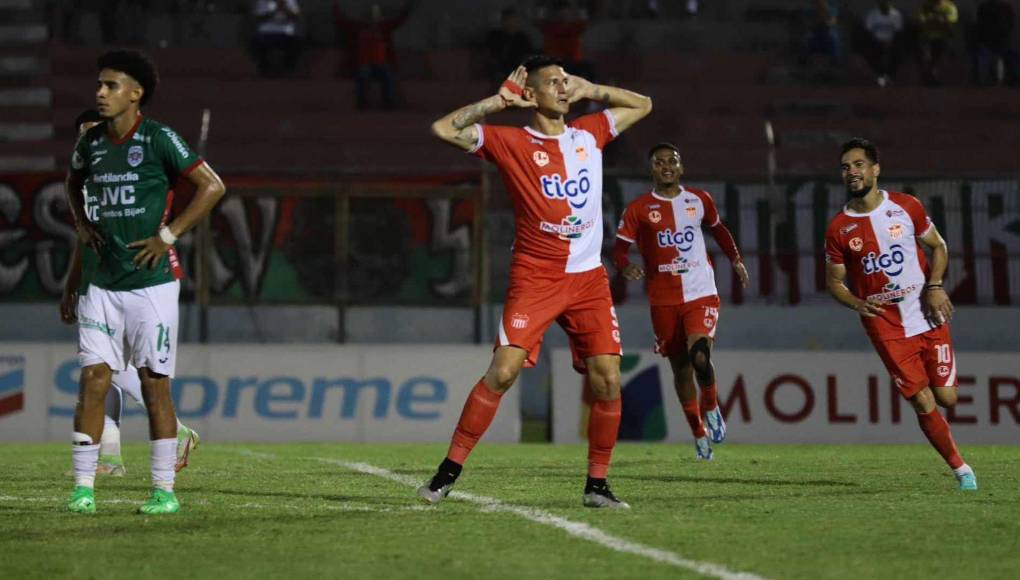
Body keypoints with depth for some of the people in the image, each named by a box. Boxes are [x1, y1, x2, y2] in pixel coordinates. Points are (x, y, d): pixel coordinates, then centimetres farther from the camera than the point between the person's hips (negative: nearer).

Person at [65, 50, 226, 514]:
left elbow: (213, 186, -8)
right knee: (93, 379, -2)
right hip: (104, 281, 5)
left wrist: (168, 235, -9)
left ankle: (164, 490, 8)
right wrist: (82, 223, 12)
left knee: (154, 384, 0)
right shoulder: (91, 143, 8)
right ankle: (83, 488, 0)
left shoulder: (158, 139, -8)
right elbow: (74, 182, 30)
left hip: (151, 280, -4)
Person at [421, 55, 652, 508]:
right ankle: (448, 472, -5)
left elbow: (642, 105, 26)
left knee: (607, 380, -6)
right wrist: (499, 101, -3)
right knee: (502, 371, -14)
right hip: (534, 277, -4)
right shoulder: (512, 142, 1)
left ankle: (597, 484, 7)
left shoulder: (589, 134, 13)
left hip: (589, 278, 4)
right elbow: (443, 129, -5)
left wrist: (588, 91, 15)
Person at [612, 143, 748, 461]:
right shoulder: (638, 209, 0)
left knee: (700, 356, -22)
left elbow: (718, 229, 24)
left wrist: (735, 259, 11)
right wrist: (626, 267, -23)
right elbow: (619, 248, -1)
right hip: (663, 299, 1)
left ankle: (711, 406, 8)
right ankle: (699, 434, 24)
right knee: (680, 366, 7)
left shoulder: (700, 200, 7)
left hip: (702, 293, -1)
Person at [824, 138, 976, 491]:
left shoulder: (906, 207, -1)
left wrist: (935, 286, -7)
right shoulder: (838, 229, -3)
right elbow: (834, 281, 6)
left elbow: (938, 246, 11)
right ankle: (961, 470, 9)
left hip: (929, 318, 1)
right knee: (924, 405, -6)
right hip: (886, 327, -1)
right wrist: (857, 304, -14)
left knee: (946, 397, -1)